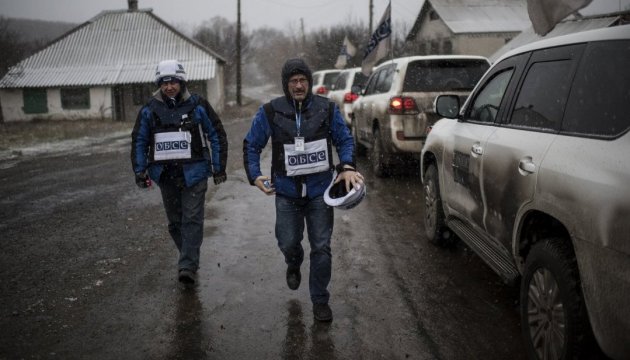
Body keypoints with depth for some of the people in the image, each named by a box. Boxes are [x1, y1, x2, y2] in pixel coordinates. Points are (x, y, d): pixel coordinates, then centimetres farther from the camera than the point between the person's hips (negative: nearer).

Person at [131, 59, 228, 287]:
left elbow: (217, 135, 3)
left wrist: (219, 167, 0)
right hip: (165, 174, 3)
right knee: (175, 221, 10)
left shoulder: (198, 105, -2)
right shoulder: (150, 110, 4)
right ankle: (189, 258, 26)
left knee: (192, 220, -8)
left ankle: (187, 267, -6)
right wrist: (140, 171, 4)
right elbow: (139, 141, 12)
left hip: (193, 173, -3)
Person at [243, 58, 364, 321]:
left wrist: (347, 166, -10)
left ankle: (320, 300, 21)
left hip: (320, 190, 0)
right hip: (287, 191, 0)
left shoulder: (327, 109, -2)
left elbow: (345, 140, 8)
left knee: (321, 247, 4)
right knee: (288, 243, 5)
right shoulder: (270, 112, -4)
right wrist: (254, 176, -9)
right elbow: (251, 145, 5)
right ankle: (294, 265, 44)